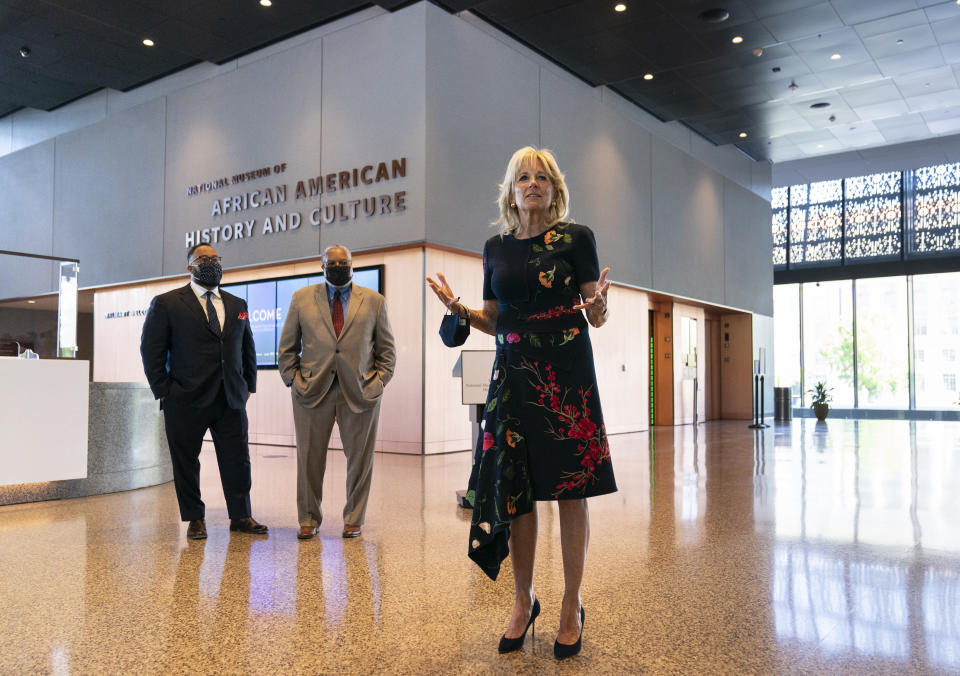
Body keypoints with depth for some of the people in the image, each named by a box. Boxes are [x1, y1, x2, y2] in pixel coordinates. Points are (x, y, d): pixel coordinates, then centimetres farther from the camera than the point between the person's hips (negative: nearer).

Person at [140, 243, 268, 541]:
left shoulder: (238, 304, 13)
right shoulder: (166, 304, 0)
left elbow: (248, 349, 19)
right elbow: (151, 351, -1)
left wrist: (248, 385, 12)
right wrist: (164, 392, -6)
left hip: (232, 401, 3)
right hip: (186, 403, -3)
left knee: (238, 460, 6)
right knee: (186, 463, 7)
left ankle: (241, 517, 19)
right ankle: (195, 519, 22)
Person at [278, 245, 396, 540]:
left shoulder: (374, 301, 9)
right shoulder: (301, 298, 10)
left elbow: (386, 348, 11)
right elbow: (286, 348, 12)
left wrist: (379, 383, 1)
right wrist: (294, 381, 2)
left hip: (360, 392, 0)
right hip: (311, 391, 0)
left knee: (360, 458, 5)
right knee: (309, 459, 4)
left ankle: (353, 519, 21)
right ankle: (309, 519, 20)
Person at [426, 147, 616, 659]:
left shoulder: (576, 238, 1)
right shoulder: (496, 247, 11)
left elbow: (596, 317, -1)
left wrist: (598, 306, -23)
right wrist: (457, 308, -2)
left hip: (567, 373, -3)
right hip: (513, 376, 3)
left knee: (570, 491, 1)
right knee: (513, 491, 5)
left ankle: (571, 608, 18)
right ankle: (524, 602, 24)